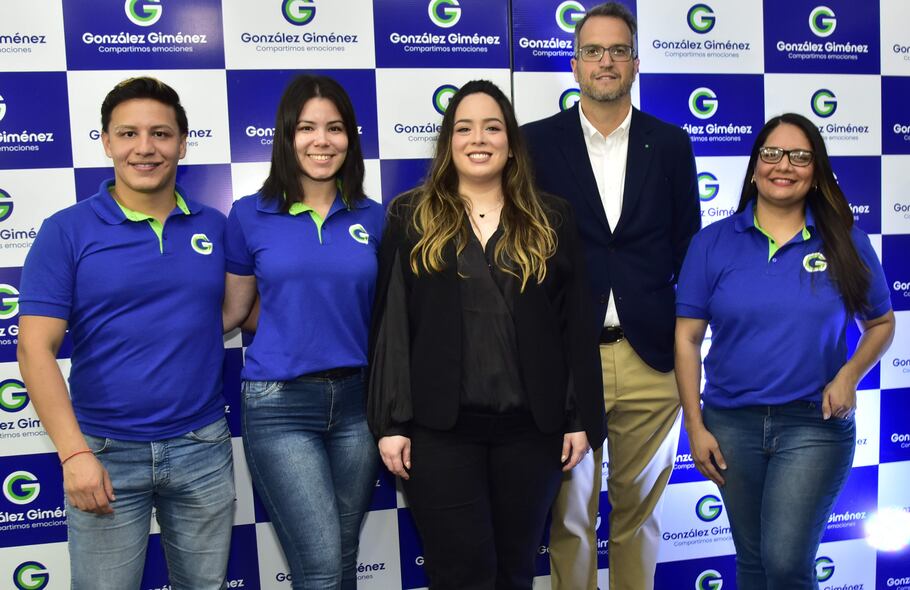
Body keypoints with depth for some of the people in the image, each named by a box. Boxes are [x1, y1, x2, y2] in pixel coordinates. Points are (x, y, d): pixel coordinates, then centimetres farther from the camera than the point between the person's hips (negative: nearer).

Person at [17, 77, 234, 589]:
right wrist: (74, 453, -16)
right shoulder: (67, 231, -5)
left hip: (203, 449, 3)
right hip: (105, 452, -2)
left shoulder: (215, 226, 4)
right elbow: (36, 349, -9)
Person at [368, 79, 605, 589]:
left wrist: (582, 418, 1)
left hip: (532, 426, 2)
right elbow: (391, 323, 0)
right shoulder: (411, 217, 4)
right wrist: (390, 423, -5)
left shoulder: (552, 219, 7)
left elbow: (577, 324, 5)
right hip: (440, 428, -1)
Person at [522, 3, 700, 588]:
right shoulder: (536, 143, 1)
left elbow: (688, 250, 10)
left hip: (652, 359, 2)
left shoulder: (671, 145, 7)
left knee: (640, 509, 15)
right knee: (569, 514, 10)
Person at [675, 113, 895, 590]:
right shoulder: (712, 243, -1)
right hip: (732, 424, 2)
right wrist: (695, 427, -5)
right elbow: (687, 340, -2)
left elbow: (881, 323, 9)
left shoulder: (845, 242, 0)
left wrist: (849, 374, -10)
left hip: (814, 424, -1)